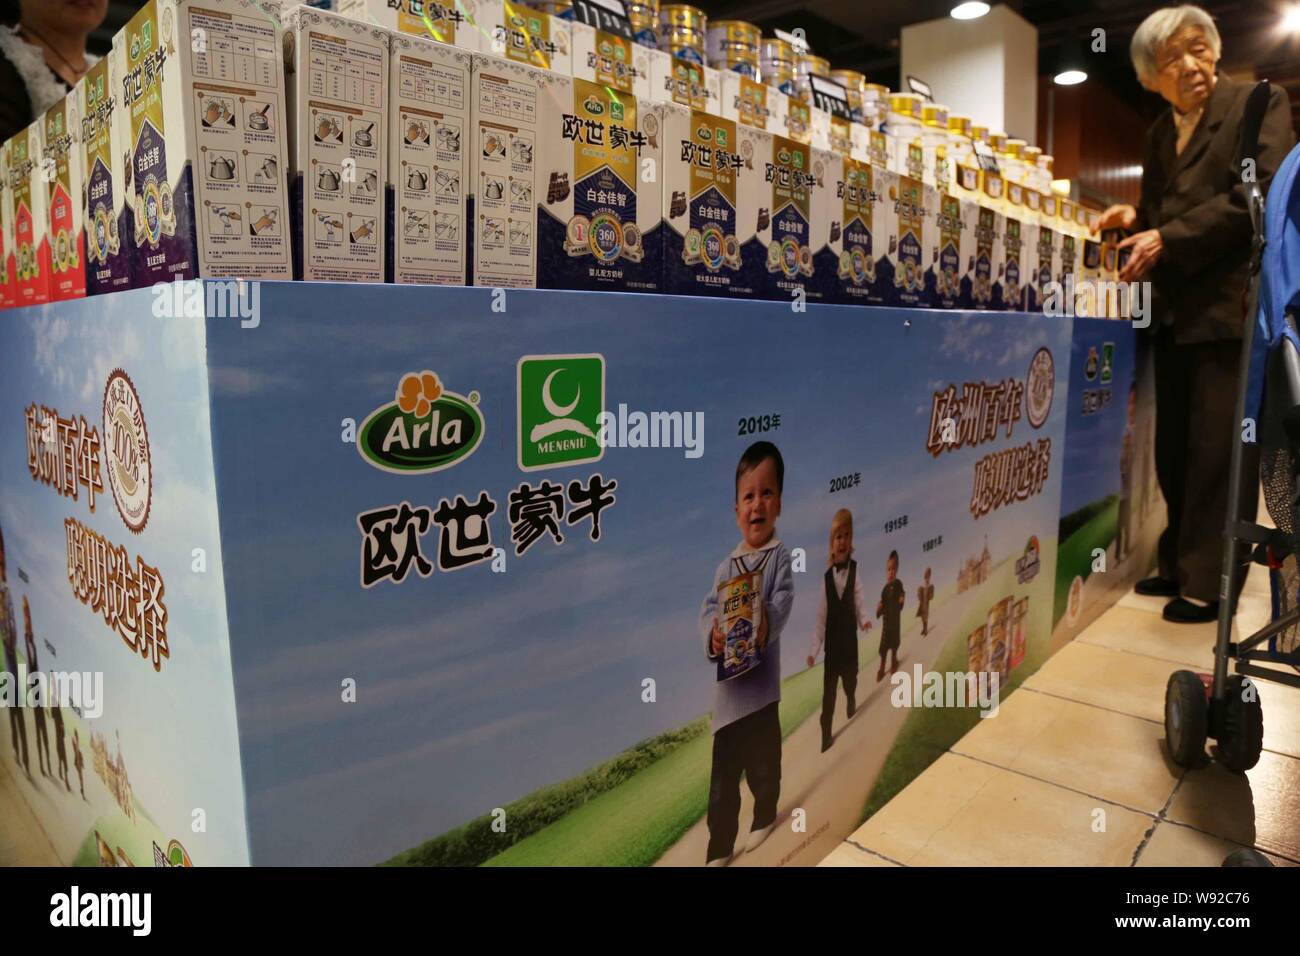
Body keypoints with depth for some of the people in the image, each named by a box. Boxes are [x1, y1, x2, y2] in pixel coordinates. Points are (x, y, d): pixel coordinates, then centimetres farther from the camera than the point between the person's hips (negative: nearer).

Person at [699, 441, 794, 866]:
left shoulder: (781, 557, -4)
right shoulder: (725, 566, 7)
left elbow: (783, 604, -17)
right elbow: (708, 609, -2)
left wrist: (766, 624, -39)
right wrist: (712, 633, -24)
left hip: (762, 682, -2)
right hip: (728, 686, 3)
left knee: (763, 763, 14)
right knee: (722, 776, 6)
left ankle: (765, 815, 41)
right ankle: (719, 848, 19)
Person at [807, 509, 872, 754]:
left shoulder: (856, 571, -5)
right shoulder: (826, 577, 1)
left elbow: (860, 603, -9)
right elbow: (821, 618, 1)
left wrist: (865, 619, -32)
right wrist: (814, 650, -5)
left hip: (850, 643, -1)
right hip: (831, 646, 1)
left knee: (851, 687, 14)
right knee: (827, 694, 5)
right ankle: (826, 736, 14)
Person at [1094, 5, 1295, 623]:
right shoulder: (1159, 134, 17)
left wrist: (1167, 239, -17)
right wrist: (1137, 223, 1)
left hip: (1231, 308, -7)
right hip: (1175, 314, 7)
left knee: (1218, 450, -4)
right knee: (1175, 450, 13)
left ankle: (1210, 584, 5)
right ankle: (1180, 565, 25)